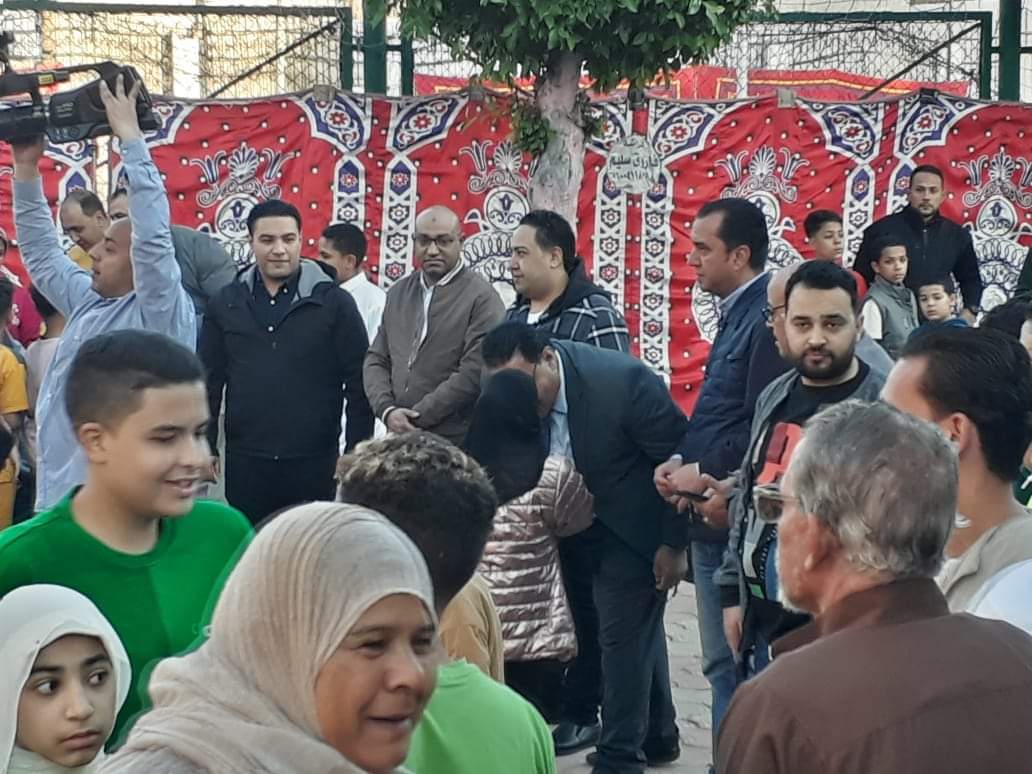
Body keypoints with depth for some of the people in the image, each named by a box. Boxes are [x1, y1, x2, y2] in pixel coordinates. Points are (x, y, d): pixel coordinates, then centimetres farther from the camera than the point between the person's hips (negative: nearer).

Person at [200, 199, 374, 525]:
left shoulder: (334, 302, -1)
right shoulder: (226, 303, 6)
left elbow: (358, 385, -1)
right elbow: (209, 382, 9)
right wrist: (205, 449, 5)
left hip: (313, 462, -2)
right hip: (244, 461, 2)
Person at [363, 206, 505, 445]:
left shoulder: (481, 297, -5)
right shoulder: (398, 293, 15)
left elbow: (474, 373, -13)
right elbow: (376, 360, 14)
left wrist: (416, 417, -11)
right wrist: (387, 410, -5)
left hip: (455, 442, -5)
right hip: (399, 438, 5)